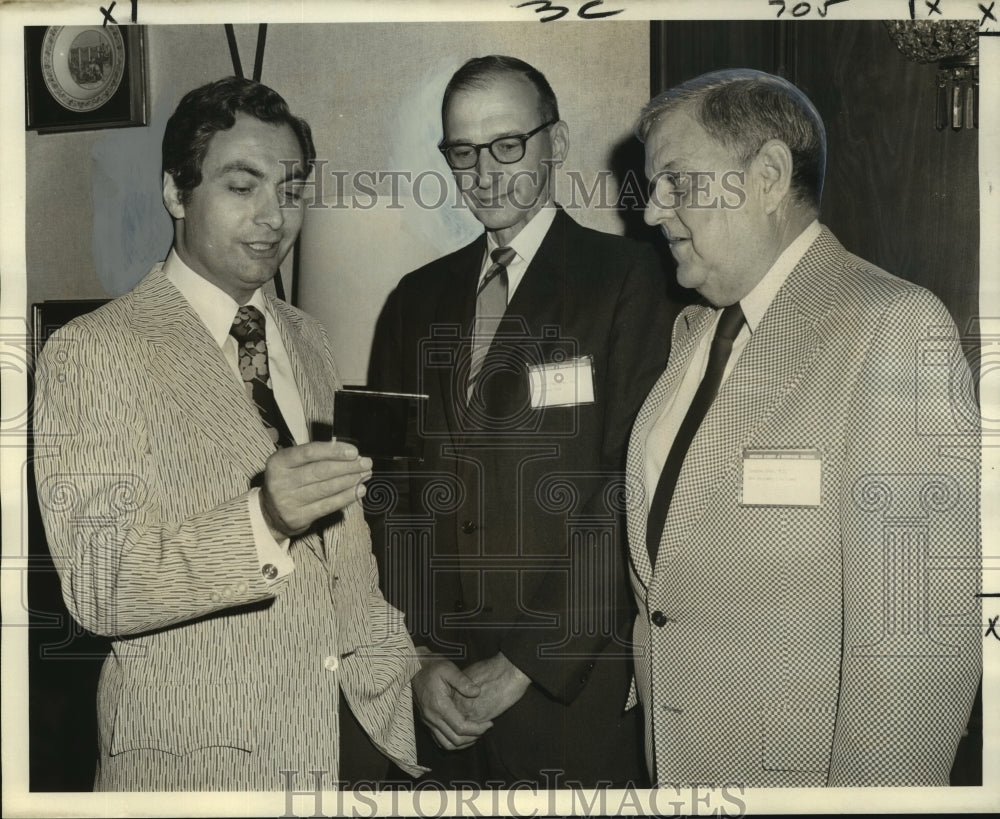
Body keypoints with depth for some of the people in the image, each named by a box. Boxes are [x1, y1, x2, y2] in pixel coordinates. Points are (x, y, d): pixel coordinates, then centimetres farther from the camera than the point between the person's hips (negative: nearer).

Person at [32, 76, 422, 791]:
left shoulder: (309, 341, 11)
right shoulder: (91, 353, -10)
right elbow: (96, 585, -18)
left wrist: (402, 666, 2)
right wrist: (262, 520, -32)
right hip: (198, 754, -5)